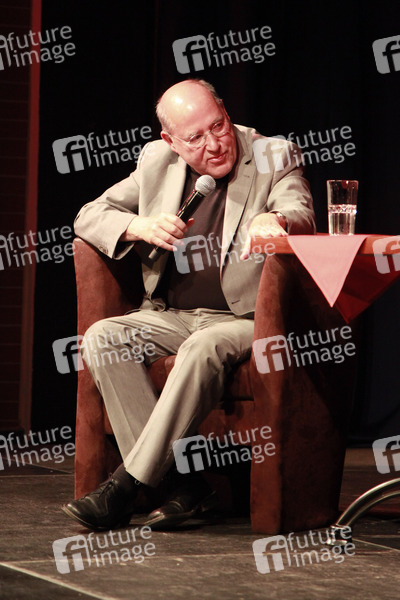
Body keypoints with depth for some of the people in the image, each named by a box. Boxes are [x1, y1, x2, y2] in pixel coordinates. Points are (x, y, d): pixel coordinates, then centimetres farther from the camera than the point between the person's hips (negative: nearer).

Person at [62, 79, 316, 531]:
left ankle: (128, 484, -32)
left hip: (244, 319, -4)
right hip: (170, 317, 5)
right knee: (101, 338, -23)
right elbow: (89, 217, 10)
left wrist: (275, 220, -44)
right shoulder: (157, 163, 9)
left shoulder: (272, 158, -2)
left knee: (204, 349, -37)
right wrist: (141, 228, -12)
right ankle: (181, 481, -28)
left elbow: (301, 216, -19)